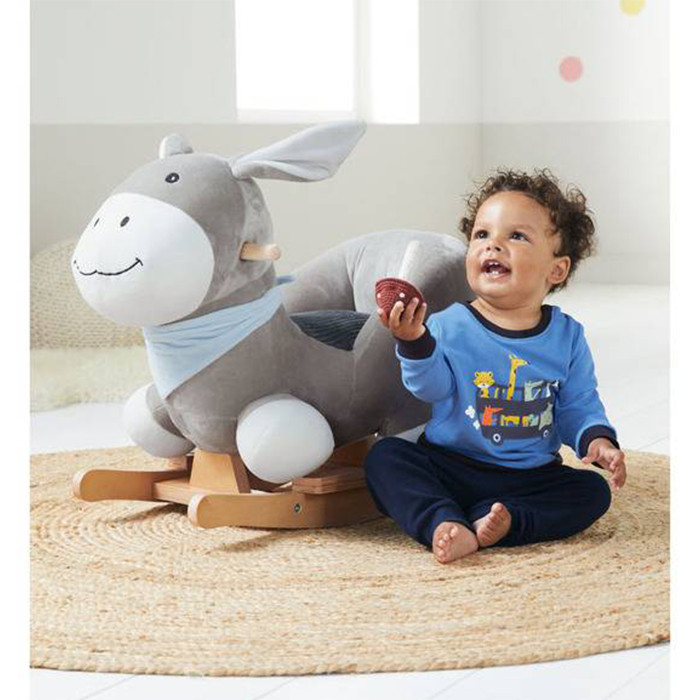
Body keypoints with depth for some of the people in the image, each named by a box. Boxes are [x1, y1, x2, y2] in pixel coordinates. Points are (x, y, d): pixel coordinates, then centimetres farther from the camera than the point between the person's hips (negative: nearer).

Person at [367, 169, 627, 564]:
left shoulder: (567, 336, 2)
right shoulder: (450, 325, -5)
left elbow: (578, 406, 7)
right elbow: (432, 387, -16)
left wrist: (597, 439, -12)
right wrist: (414, 342, -33)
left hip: (530, 478, 2)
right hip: (449, 468, -1)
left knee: (593, 491, -19)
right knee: (384, 456, -21)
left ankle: (500, 522, -33)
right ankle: (442, 525, -40)